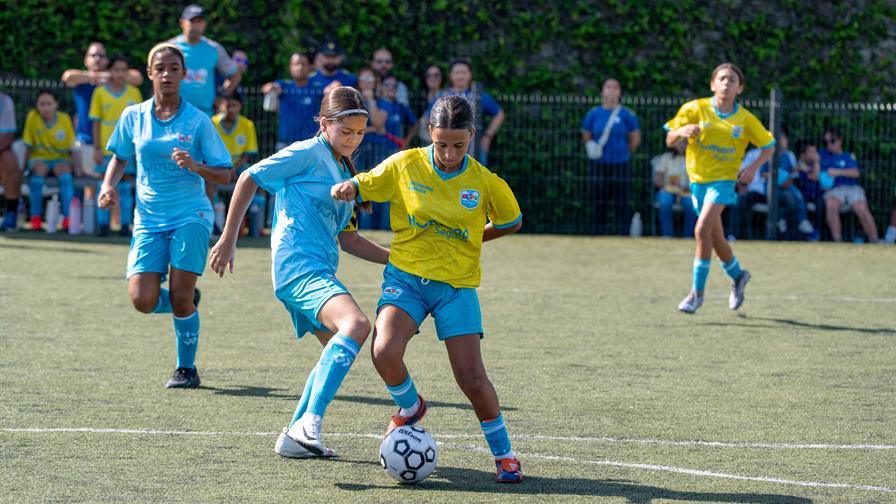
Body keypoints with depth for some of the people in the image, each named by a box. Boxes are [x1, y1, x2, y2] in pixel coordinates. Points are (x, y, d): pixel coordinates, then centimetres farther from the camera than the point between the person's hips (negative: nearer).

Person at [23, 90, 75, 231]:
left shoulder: (64, 119, -8)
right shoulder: (32, 117, -10)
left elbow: (72, 146, -2)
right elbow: (28, 146, -4)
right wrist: (24, 165, -6)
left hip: (61, 158, 0)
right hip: (40, 158, 0)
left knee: (64, 170, -32)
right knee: (40, 169, -34)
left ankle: (68, 218, -35)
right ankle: (35, 217, -27)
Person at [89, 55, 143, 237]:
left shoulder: (134, 93, 4)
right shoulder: (100, 92, 1)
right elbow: (96, 122, 2)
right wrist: (97, 148, -2)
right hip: (106, 146, -1)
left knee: (125, 186, 3)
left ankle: (125, 224, 8)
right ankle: (102, 224, 7)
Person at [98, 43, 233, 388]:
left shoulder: (197, 120, -3)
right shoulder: (133, 117, 5)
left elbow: (225, 175, -1)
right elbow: (120, 157, 21)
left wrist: (196, 167, -20)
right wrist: (109, 185, 1)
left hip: (190, 217, -3)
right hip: (149, 220, 3)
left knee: (181, 299, -10)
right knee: (143, 300, -11)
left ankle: (186, 369, 12)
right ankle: (186, 304, 23)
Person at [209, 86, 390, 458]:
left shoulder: (345, 173, 22)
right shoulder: (308, 154, -4)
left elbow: (346, 238, 25)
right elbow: (249, 179, -3)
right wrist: (228, 239, -5)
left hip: (320, 272, 10)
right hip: (298, 264, -10)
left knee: (339, 351, 20)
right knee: (356, 324, -30)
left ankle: (296, 436, 27)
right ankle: (309, 424, -38)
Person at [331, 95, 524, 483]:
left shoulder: (486, 182, -4)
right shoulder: (404, 165, -5)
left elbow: (512, 222, 14)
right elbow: (361, 187, 6)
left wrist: (471, 238, 6)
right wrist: (345, 188, -16)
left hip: (457, 286, 0)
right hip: (406, 277, 1)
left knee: (471, 377, -8)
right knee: (384, 352, -24)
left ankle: (503, 454, 13)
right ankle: (410, 407, 10)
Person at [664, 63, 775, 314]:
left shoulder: (746, 119, -3)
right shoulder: (696, 109, -4)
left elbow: (769, 146, 8)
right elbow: (669, 140, -4)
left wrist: (753, 167, -10)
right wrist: (682, 131, -26)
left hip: (724, 179, -3)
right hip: (698, 178, 3)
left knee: (702, 230, -21)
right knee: (716, 237, 12)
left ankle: (697, 292, -14)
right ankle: (737, 276, 40)